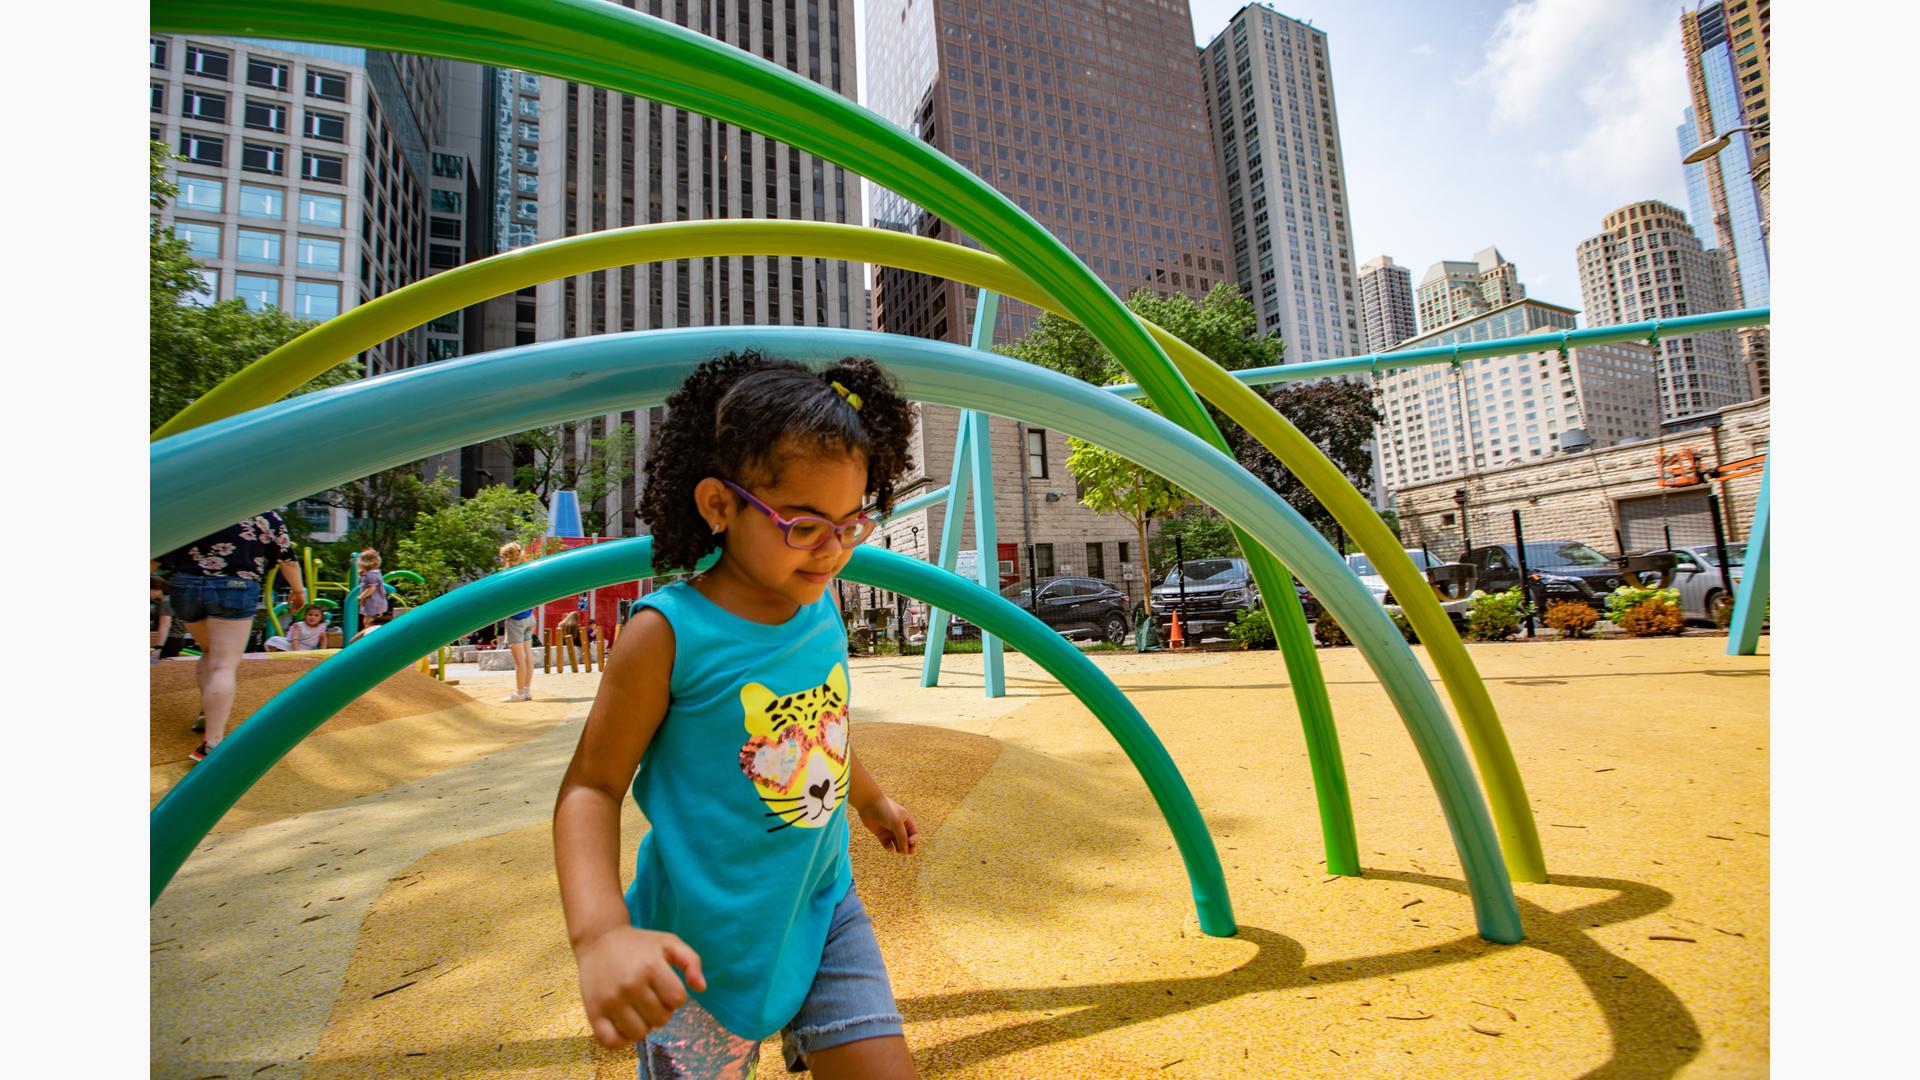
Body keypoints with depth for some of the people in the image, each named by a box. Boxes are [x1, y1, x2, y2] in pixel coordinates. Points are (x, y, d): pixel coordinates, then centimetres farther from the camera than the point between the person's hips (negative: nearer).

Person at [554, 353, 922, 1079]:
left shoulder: (821, 607, -5)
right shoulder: (669, 633, -21)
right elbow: (590, 787, -13)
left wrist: (872, 802, 28)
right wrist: (601, 933, -28)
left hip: (824, 910, 4)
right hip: (707, 946, -4)